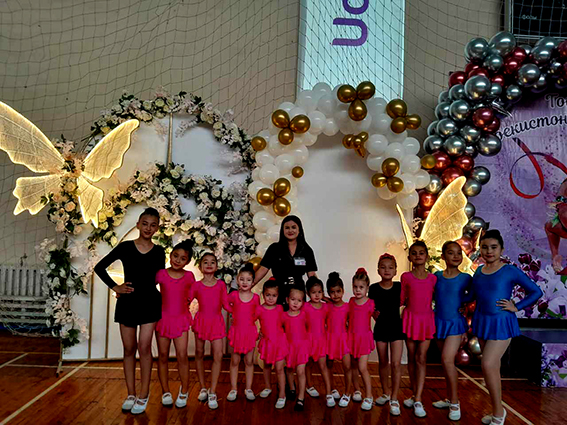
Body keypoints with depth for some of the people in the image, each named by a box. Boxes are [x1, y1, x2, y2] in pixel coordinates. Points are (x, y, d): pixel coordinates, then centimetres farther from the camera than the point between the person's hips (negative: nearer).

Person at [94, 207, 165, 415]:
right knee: (129, 349, 9)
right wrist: (114, 287, -3)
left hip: (150, 302, -1)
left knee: (144, 347, -3)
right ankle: (131, 394, 21)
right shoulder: (125, 247, -2)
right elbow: (99, 267, 3)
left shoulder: (159, 252, 0)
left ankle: (144, 395, 10)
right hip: (127, 302, 1)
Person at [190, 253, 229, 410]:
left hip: (216, 322, 0)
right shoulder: (197, 285, -1)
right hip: (201, 321, 1)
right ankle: (203, 388, 26)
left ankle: (212, 393, 3)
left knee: (218, 355, -8)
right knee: (199, 354, 9)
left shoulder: (221, 284, 0)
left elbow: (226, 305, 6)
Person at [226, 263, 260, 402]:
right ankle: (233, 389, 20)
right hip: (237, 331, 0)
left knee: (249, 361, 10)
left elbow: (256, 315, 8)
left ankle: (248, 389, 22)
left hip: (250, 331, 0)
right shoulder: (234, 295, -7)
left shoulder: (256, 297, -4)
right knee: (235, 361, 9)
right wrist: (235, 312, 3)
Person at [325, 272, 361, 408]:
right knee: (329, 365, 12)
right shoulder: (327, 307, -3)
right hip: (330, 338, 1)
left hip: (344, 339, -1)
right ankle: (333, 389, 33)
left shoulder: (347, 306, -4)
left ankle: (347, 394, 10)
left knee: (347, 366, -7)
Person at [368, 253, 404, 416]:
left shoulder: (399, 287, -7)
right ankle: (386, 393, 31)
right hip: (380, 328, 1)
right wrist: (374, 314, -14)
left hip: (396, 327, -1)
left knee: (396, 363, -6)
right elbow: (371, 307, 4)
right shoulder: (374, 288, -6)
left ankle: (394, 399, 6)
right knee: (383, 363, 13)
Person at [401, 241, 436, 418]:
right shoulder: (406, 277, -3)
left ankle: (418, 400, 1)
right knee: (412, 358, 9)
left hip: (426, 320, 0)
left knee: (421, 358, -3)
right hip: (410, 318, 0)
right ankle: (415, 394, 23)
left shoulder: (433, 278, 0)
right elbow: (402, 300, 4)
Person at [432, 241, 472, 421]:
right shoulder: (436, 276, -1)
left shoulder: (466, 278, -7)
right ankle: (449, 398, 27)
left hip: (455, 323, -3)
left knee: (447, 360, -12)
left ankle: (455, 402, 3)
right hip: (439, 322, 3)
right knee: (446, 362, 13)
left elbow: (472, 297, 1)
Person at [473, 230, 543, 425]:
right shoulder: (479, 271, 5)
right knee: (493, 368, 13)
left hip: (501, 324, -5)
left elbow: (536, 292, -5)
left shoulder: (511, 271, -10)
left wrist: (516, 307, -9)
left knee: (488, 365, -13)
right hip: (482, 322, 6)